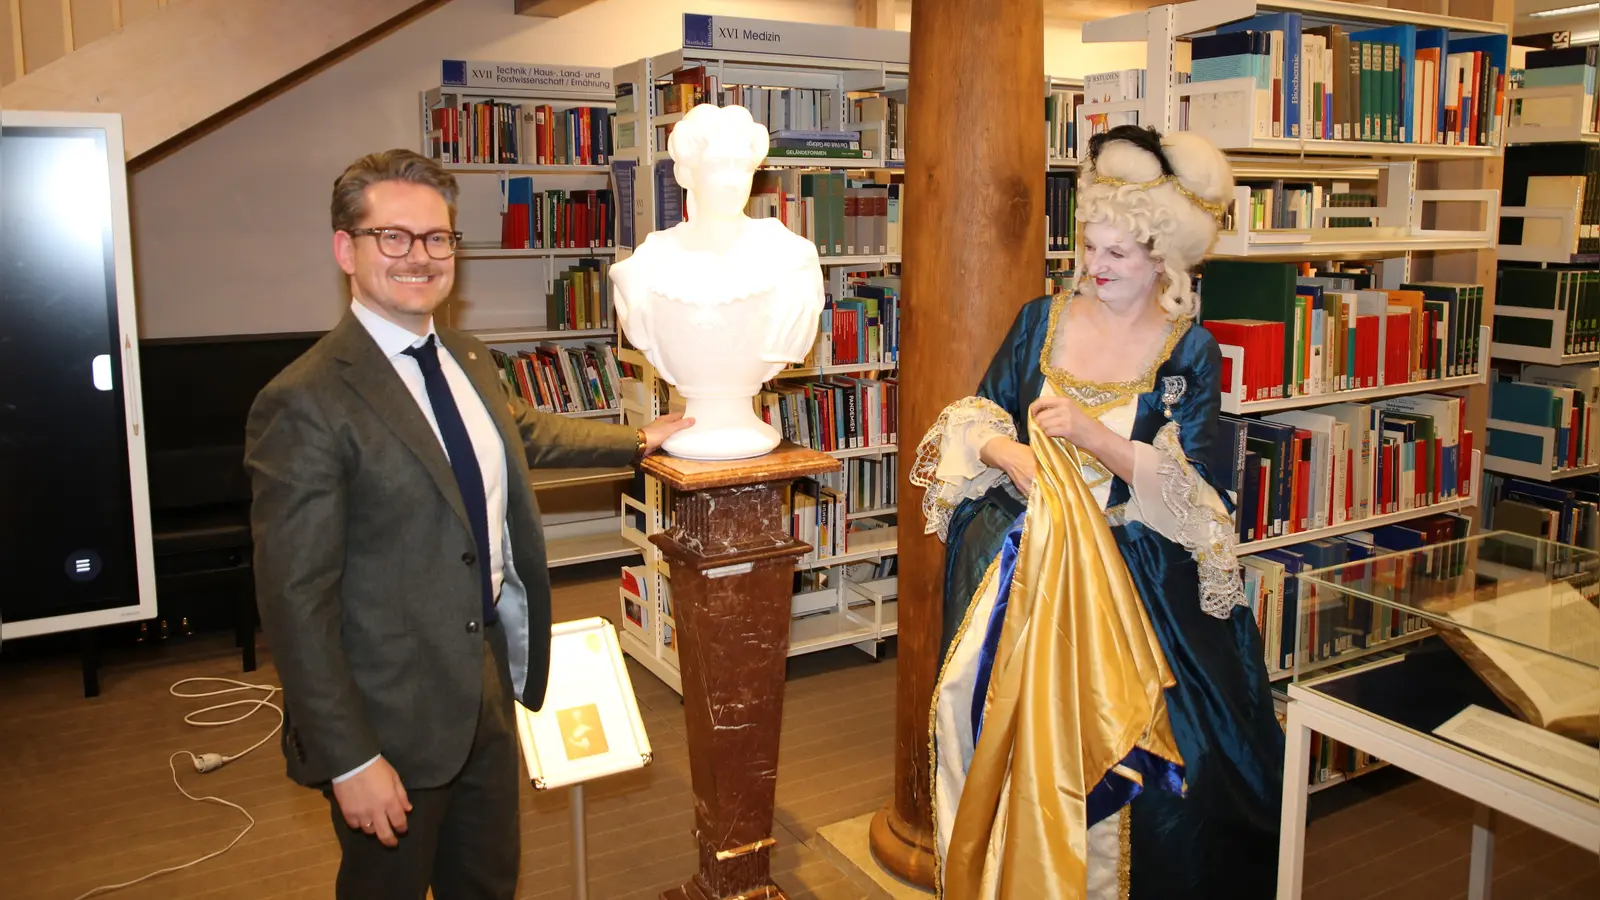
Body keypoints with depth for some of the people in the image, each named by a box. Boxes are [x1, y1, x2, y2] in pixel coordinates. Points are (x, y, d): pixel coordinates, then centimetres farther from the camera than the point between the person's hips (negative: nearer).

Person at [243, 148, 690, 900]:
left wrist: (640, 440, 29)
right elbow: (295, 602, -21)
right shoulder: (305, 403, -22)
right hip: (391, 718, -7)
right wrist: (351, 761, -20)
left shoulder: (467, 360, 4)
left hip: (489, 682, 7)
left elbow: (527, 435, 26)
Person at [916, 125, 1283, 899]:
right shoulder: (1041, 321, 7)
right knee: (1009, 725, -5)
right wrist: (1013, 457, -13)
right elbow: (978, 418, 9)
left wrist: (1090, 431, -21)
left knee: (1126, 739, -9)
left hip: (1134, 572, -2)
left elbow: (1188, 483, -9)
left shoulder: (1190, 351, -1)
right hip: (1020, 556, 2)